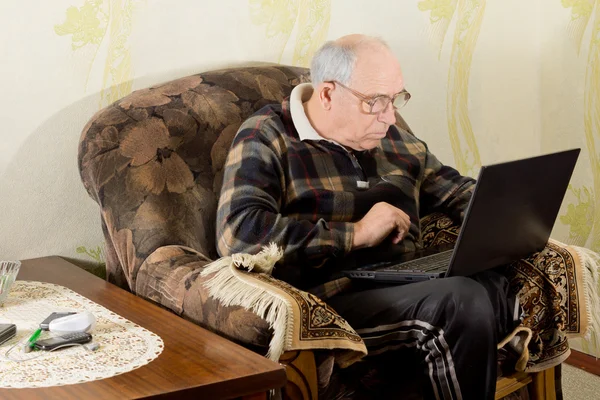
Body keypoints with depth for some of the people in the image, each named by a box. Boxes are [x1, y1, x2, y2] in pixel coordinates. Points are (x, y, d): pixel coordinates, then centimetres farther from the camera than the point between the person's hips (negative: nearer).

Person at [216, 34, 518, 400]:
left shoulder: (392, 138, 18)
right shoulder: (267, 139, -2)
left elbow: (458, 190, 29)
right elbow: (238, 232, -18)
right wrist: (356, 234, -16)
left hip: (408, 288, 7)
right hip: (328, 299, -7)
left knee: (502, 285, -22)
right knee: (463, 300, -29)